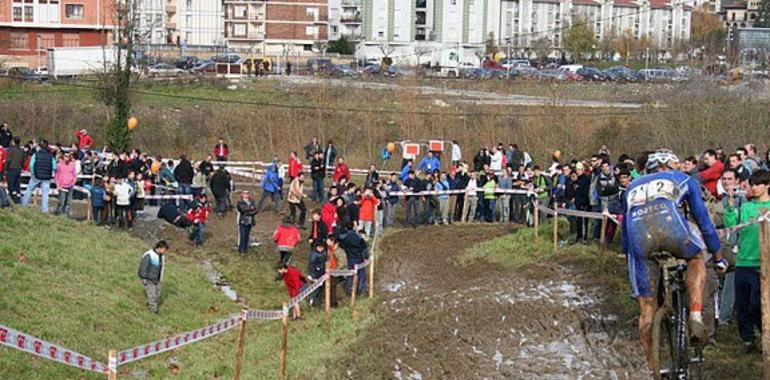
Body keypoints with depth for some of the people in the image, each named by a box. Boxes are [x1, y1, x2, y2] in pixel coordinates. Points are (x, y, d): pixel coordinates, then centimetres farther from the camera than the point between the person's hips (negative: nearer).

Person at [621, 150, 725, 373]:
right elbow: (703, 220, 36)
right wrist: (718, 256, 46)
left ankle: (652, 368, 17)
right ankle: (696, 317, 9)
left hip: (638, 233, 2)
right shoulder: (683, 179, 34)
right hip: (669, 222, -2)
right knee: (696, 258, 30)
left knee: (647, 309, 13)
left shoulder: (633, 187, 41)